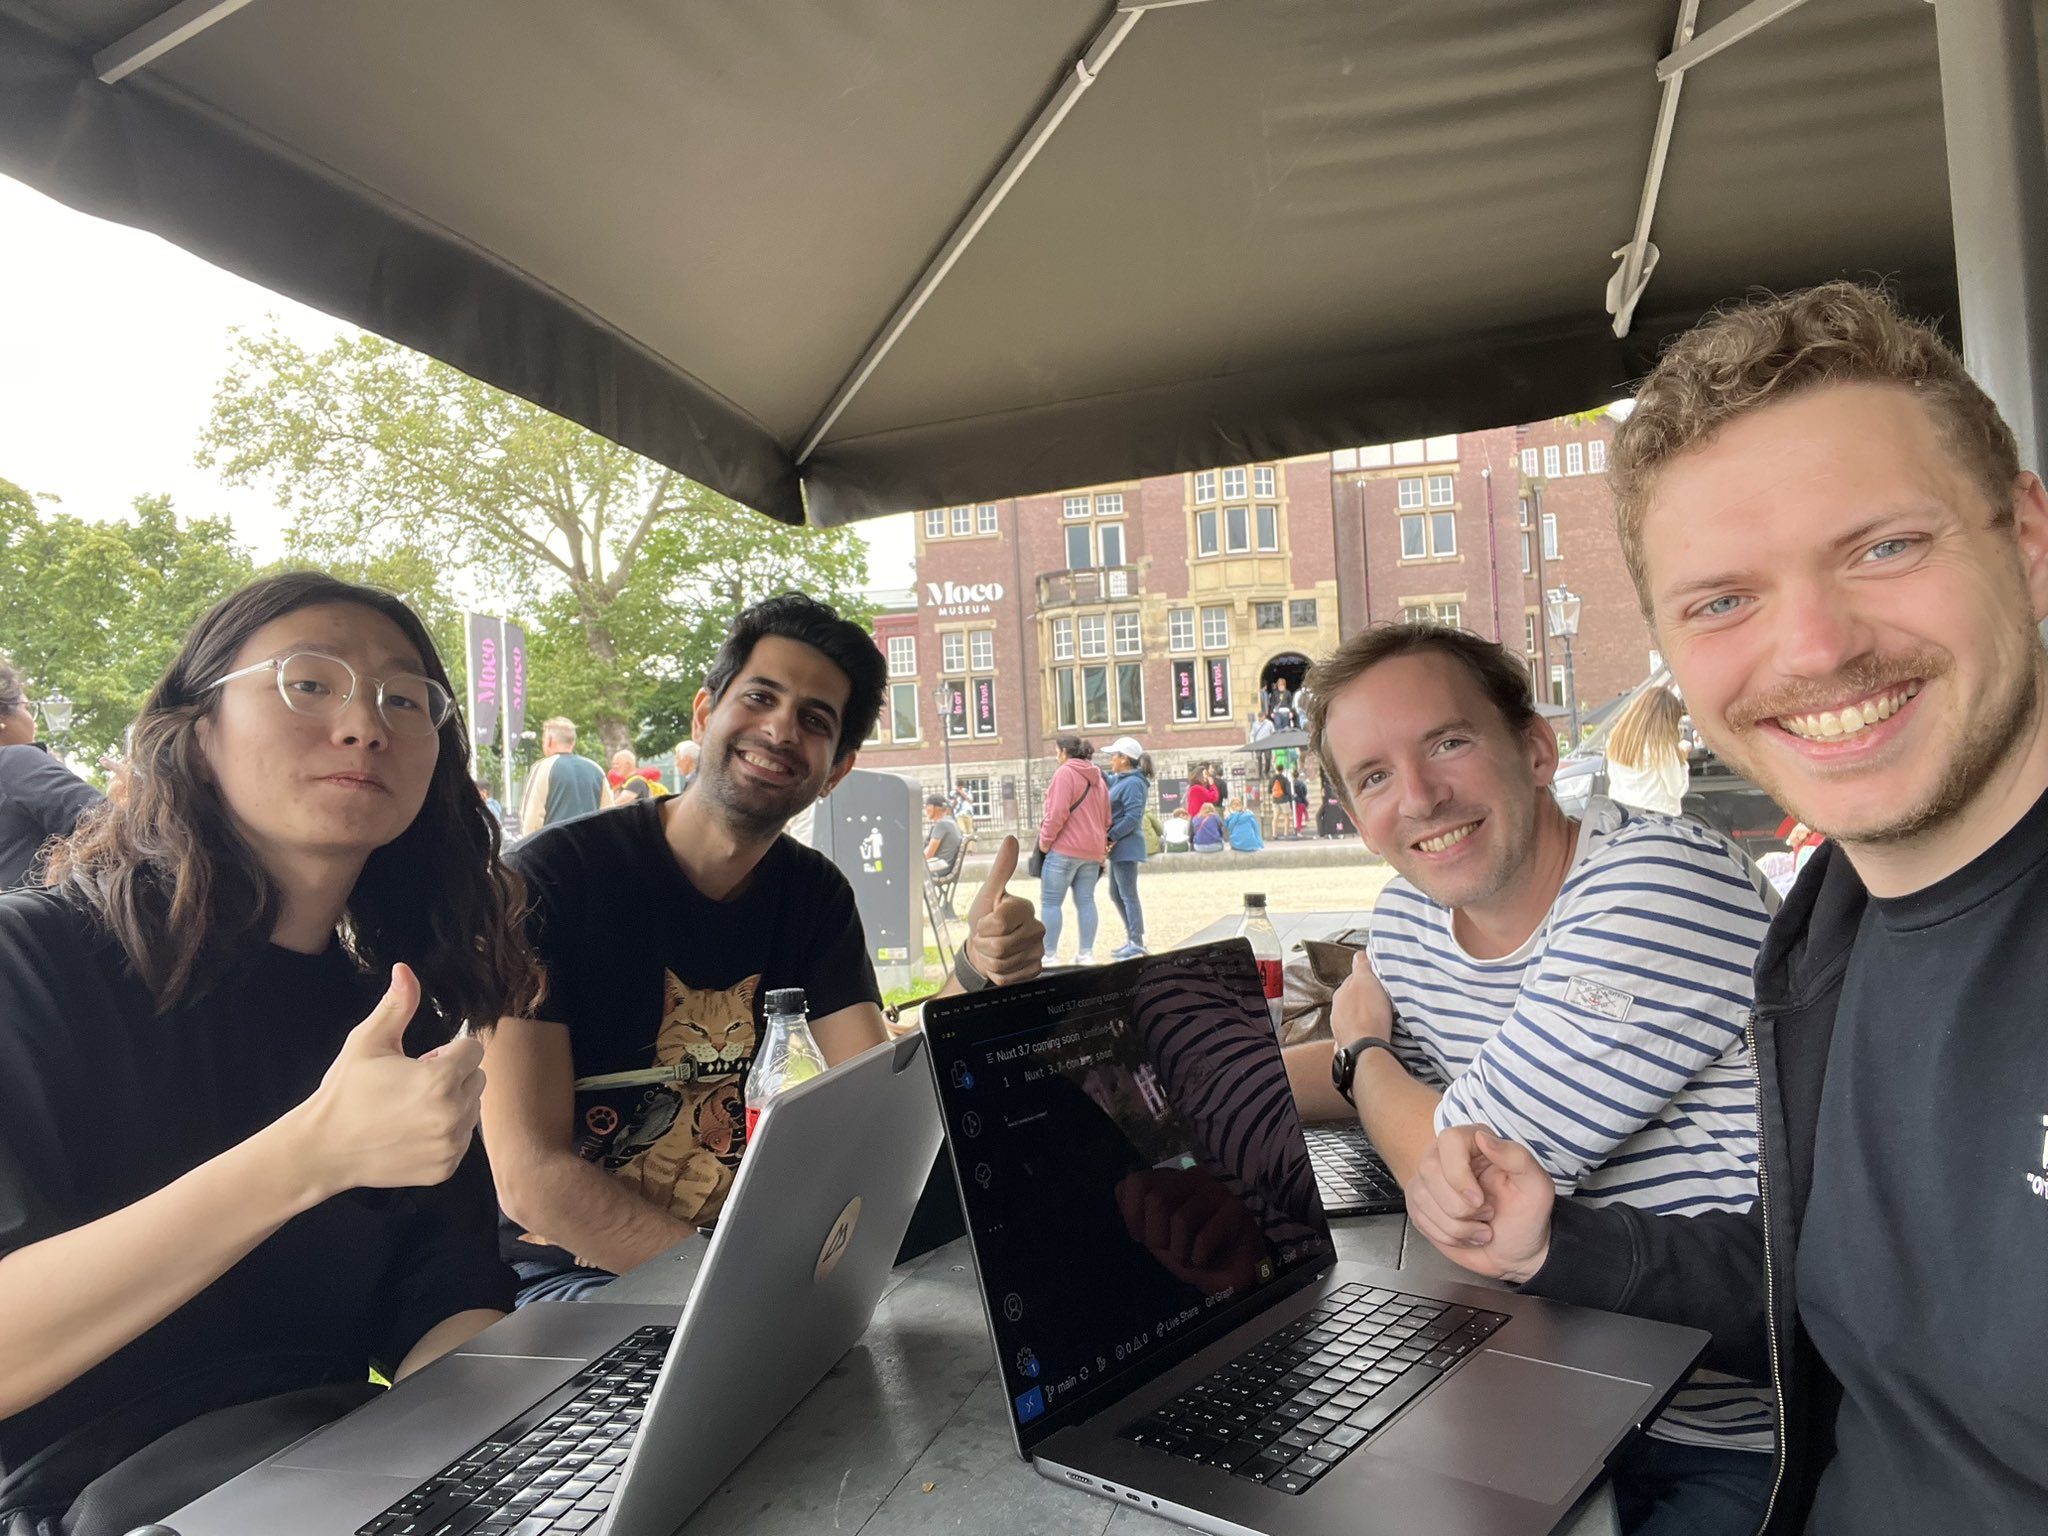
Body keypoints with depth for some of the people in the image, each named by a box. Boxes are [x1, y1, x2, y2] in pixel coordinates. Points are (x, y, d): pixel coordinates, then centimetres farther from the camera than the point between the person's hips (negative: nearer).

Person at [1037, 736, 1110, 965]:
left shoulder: (1065, 772, -9)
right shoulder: (1098, 777, 16)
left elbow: (1057, 811, -17)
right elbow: (1106, 817, 17)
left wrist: (1045, 840, -10)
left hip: (1065, 848, -8)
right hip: (1093, 851, 8)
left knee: (1050, 902, -2)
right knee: (1085, 901, 9)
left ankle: (1050, 956, -5)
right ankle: (1086, 954, 8)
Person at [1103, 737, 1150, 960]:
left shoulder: (1132, 783, -16)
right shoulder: (1120, 780, 14)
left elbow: (1133, 817, -23)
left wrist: (1111, 837, -22)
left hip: (1125, 847, -10)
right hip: (1119, 848, 10)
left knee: (1127, 894, -6)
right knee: (1116, 895, 16)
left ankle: (1137, 943, -1)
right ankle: (1132, 938, 23)